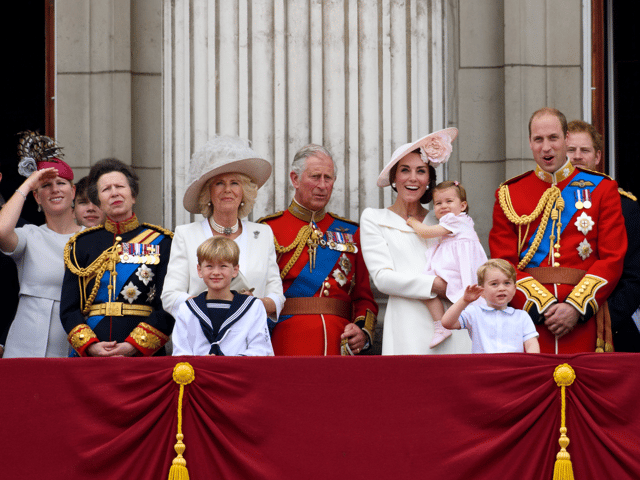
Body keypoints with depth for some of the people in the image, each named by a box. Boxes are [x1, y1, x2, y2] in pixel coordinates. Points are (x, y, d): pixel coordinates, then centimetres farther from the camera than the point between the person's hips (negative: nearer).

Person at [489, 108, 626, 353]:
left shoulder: (602, 189, 8)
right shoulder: (508, 195, 9)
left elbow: (612, 259, 1)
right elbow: (503, 264, 3)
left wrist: (576, 307, -11)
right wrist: (543, 306, -11)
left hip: (583, 321, 0)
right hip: (527, 316, 0)